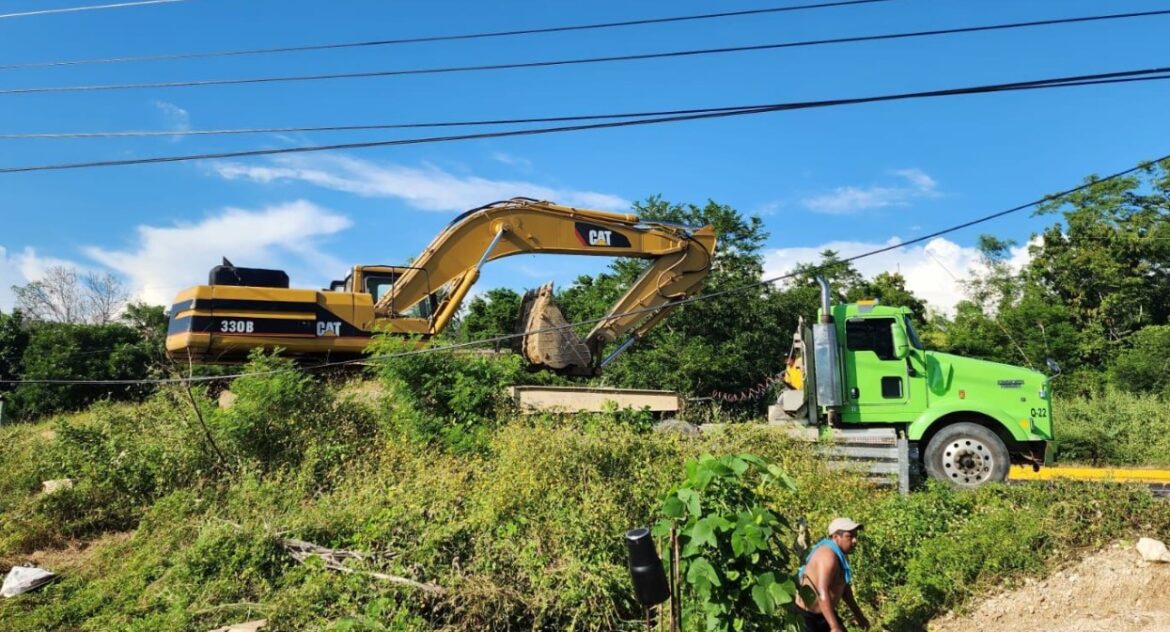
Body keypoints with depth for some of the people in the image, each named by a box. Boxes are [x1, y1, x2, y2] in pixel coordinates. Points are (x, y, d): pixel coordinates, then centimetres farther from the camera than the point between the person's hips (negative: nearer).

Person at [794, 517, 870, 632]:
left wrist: (858, 614, 18)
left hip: (823, 611, 10)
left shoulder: (840, 554, 4)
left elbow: (844, 587, 17)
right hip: (808, 615, -10)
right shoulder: (828, 556, -28)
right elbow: (822, 593, -36)